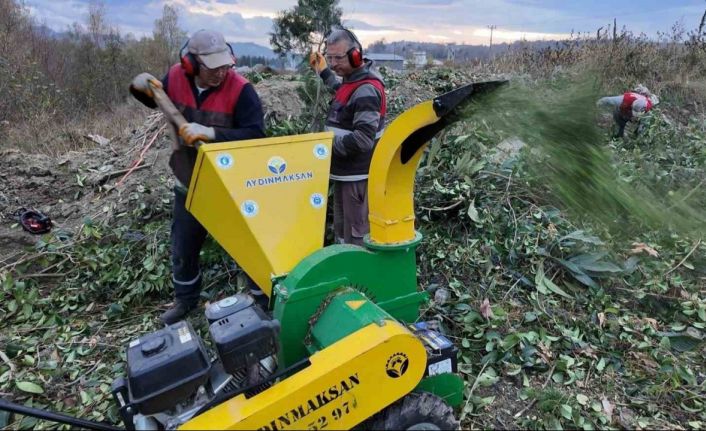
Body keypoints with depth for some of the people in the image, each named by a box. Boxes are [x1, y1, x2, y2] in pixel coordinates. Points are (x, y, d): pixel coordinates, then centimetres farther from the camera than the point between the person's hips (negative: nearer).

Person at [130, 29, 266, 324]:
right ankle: (185, 300, 45)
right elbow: (159, 101, 15)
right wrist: (140, 88, -6)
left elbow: (255, 134, -29)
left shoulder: (240, 89, -21)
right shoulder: (175, 77, -6)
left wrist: (210, 133, -38)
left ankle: (264, 300, 28)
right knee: (183, 248, 20)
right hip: (189, 184, 5)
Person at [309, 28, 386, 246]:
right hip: (345, 172, 10)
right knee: (341, 231, 21)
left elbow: (363, 139, -28)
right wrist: (323, 71, 34)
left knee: (356, 236, -1)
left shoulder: (366, 90, -20)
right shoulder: (353, 80, 10)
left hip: (357, 175, -10)